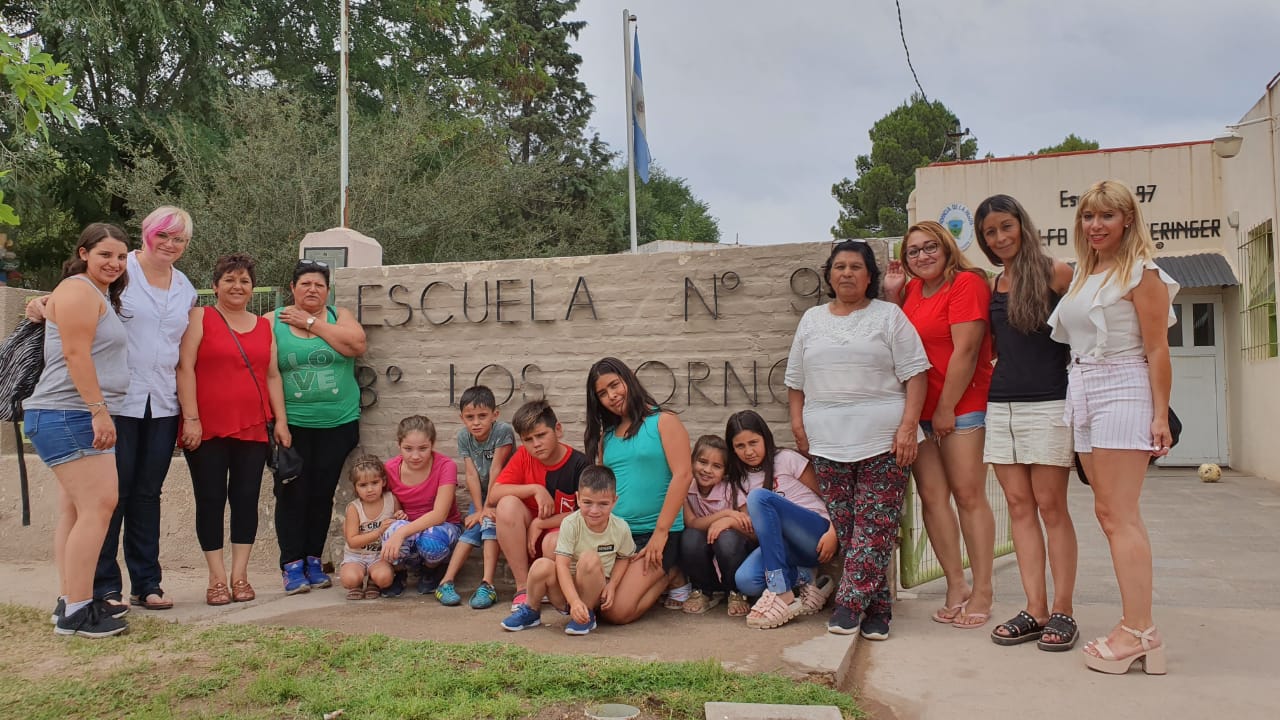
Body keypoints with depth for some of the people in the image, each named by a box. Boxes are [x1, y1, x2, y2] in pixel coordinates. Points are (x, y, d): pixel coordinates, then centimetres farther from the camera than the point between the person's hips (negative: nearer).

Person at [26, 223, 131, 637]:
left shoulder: (102, 295, 23)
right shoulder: (78, 290, -9)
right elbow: (76, 355, -18)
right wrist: (99, 411, -22)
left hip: (81, 418, 11)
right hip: (69, 416, -11)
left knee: (75, 510, 10)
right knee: (99, 504, -14)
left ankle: (69, 603, 15)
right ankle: (77, 612, -12)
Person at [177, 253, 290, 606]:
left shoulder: (264, 326, 15)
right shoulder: (200, 318, 2)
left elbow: (272, 375, 14)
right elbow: (185, 368, -5)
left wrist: (281, 421, 7)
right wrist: (191, 418, -12)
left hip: (252, 429, 3)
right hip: (207, 429, -3)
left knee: (246, 498, 3)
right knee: (211, 500, 2)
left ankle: (240, 576, 11)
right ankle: (217, 579, 9)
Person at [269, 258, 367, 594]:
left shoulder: (339, 315, 9)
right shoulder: (273, 321, 4)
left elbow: (356, 344, -11)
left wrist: (311, 322, -7)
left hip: (338, 424, 2)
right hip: (291, 424, -1)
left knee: (322, 492, 6)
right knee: (292, 493, -2)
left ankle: (314, 560, 18)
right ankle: (292, 564, 7)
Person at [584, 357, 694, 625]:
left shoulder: (664, 422, -2)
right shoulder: (606, 436, 15)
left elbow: (683, 475, -11)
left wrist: (660, 533, -15)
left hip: (656, 533, -6)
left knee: (617, 611, -20)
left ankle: (669, 573, 9)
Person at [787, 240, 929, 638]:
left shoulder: (889, 315, 5)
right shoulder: (811, 320, 17)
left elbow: (915, 374, -1)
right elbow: (796, 380, 19)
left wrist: (908, 426, -11)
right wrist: (798, 424, 8)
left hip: (882, 441, -3)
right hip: (828, 444, 3)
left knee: (875, 526, -8)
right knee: (845, 529, 1)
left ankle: (849, 604, -4)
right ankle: (877, 607, 10)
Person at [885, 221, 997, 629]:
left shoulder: (966, 283, -7)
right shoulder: (912, 289, 15)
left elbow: (965, 350, -12)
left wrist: (946, 407, -12)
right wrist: (892, 295, 7)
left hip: (961, 405, -6)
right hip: (918, 409, 7)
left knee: (967, 495, -4)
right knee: (932, 495, 4)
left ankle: (982, 591, 4)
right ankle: (956, 587, 12)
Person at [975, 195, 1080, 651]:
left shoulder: (1055, 273, -2)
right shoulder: (991, 285, 14)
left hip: (1048, 404, -5)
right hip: (1001, 405, 5)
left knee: (1051, 508, -3)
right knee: (1020, 508, 4)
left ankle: (1062, 611, 6)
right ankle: (1035, 610, 9)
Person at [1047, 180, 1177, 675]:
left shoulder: (1141, 272, -6)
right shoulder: (1081, 275, 17)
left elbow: (1157, 350, -10)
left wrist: (1161, 415, -13)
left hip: (1122, 391, -8)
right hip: (1082, 392, 8)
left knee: (1119, 514, -10)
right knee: (1107, 512, 7)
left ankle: (1139, 632, -5)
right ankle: (1137, 626, 13)